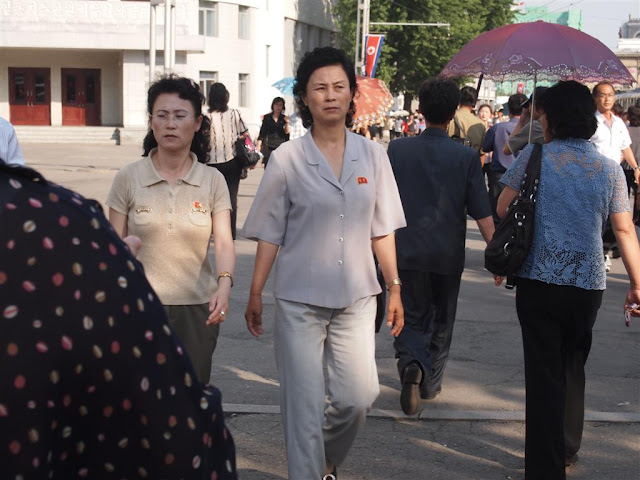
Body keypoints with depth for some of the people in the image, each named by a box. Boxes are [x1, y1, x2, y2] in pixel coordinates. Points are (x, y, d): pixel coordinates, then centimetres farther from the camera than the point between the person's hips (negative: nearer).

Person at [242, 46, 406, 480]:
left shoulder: (372, 156, 4)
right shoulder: (288, 159, -3)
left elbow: (382, 230, 9)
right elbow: (270, 234, -1)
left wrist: (394, 287, 7)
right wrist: (255, 294, -1)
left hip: (356, 297, 2)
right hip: (299, 300, -2)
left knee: (358, 397, 0)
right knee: (305, 405, 1)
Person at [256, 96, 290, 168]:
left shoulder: (284, 118, 7)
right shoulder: (267, 117, 7)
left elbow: (287, 133, 1)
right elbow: (262, 133, 8)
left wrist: (287, 123, -13)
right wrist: (259, 145, 0)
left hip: (280, 147, 0)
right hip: (269, 147, 0)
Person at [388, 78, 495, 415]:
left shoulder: (397, 150, -4)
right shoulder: (467, 157, -8)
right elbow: (482, 214, -8)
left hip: (407, 251, 0)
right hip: (447, 254, 0)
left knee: (412, 319, 10)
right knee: (441, 321, 18)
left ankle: (411, 364, -19)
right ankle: (430, 384, 28)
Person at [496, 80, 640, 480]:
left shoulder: (534, 157, -4)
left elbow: (502, 208, -1)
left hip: (539, 281, -3)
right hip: (589, 283, 3)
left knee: (544, 373, 3)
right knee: (573, 367, 22)